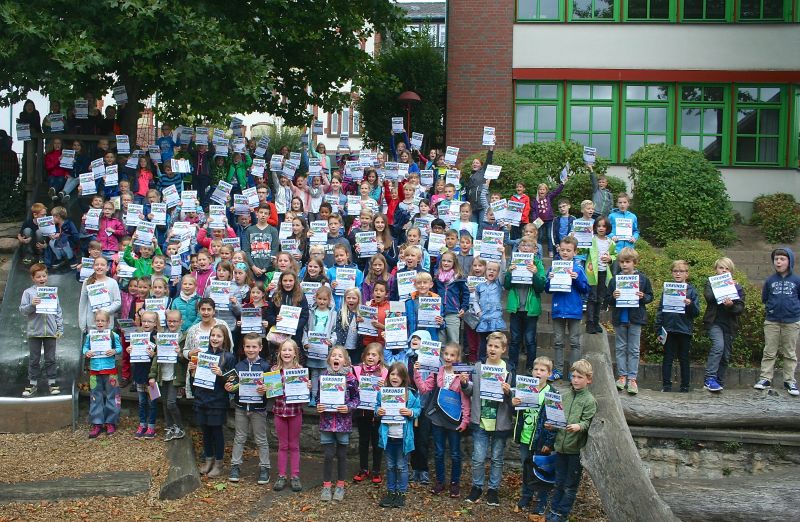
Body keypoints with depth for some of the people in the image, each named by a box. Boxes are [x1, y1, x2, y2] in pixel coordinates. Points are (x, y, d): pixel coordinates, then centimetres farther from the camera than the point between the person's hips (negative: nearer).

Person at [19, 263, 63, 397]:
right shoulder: (28, 293, 0)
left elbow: (58, 311, 7)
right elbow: (22, 310, -3)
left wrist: (60, 329, 4)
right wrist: (32, 305, -22)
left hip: (51, 331, 1)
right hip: (34, 331, -1)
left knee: (50, 359, 8)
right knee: (34, 359, 7)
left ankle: (52, 382, 17)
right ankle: (32, 383, 16)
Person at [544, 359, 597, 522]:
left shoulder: (589, 400, -9)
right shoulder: (565, 396, 6)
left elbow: (587, 422, -14)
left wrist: (579, 426, -33)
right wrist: (551, 424, -4)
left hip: (576, 448, -5)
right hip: (561, 445, 5)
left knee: (570, 485, 8)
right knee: (559, 482, 17)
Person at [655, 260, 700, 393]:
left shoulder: (691, 290, 3)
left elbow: (697, 312, 0)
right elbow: (660, 311, 8)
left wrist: (690, 304, -20)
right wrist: (658, 330, 3)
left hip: (684, 330, -1)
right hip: (669, 329, 1)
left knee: (684, 359, 8)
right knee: (668, 358, 4)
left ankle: (685, 387, 15)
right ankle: (666, 385, 9)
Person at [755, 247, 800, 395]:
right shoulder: (770, 280, 1)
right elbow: (764, 298, 11)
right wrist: (771, 307, 1)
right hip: (772, 322, 1)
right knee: (769, 352, 5)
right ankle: (765, 378, 9)